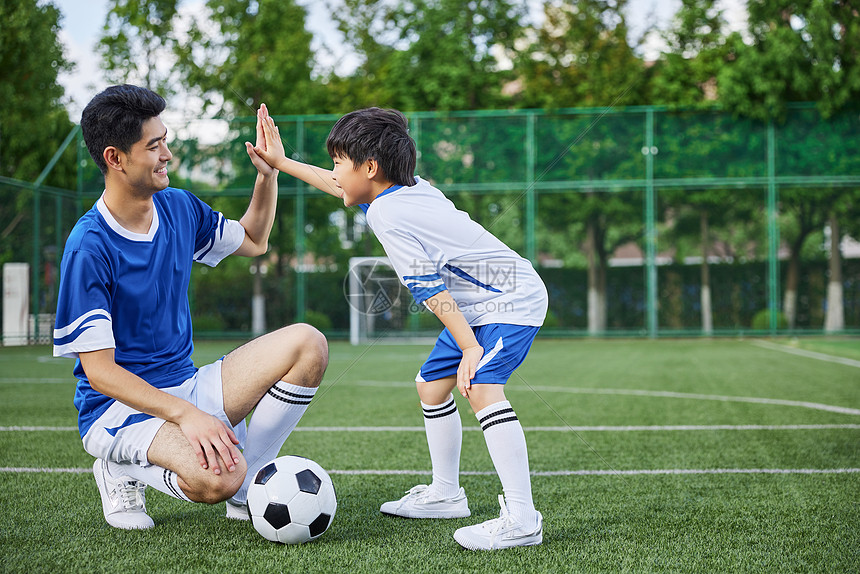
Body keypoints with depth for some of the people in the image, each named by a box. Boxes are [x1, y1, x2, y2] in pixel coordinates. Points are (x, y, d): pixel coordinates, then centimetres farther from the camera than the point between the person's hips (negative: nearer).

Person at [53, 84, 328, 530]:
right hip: (118, 406, -7)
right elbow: (98, 370, -21)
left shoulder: (179, 208, 2)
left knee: (308, 344, -11)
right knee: (216, 477, -36)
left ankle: (249, 484, -3)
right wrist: (184, 414, -33)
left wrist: (267, 173, 5)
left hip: (185, 386, 7)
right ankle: (123, 471, -2)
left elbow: (253, 241, 22)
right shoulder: (88, 247, -19)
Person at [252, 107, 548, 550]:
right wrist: (282, 163, 30)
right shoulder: (408, 188, 5)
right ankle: (444, 494, 31)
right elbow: (346, 191, 24)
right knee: (431, 384, 17)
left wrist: (470, 348, -29)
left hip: (513, 301, -11)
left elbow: (431, 290, -27)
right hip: (479, 307, 11)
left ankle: (521, 518, -34)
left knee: (481, 388, -29)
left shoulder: (387, 219, -23)